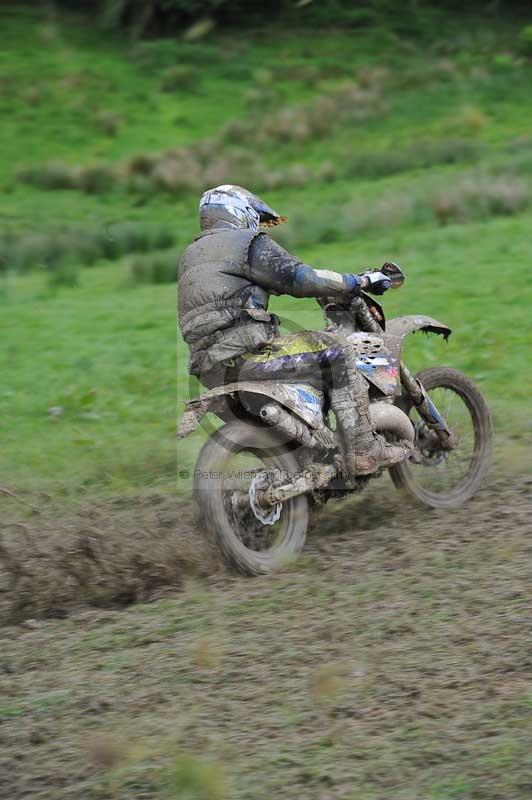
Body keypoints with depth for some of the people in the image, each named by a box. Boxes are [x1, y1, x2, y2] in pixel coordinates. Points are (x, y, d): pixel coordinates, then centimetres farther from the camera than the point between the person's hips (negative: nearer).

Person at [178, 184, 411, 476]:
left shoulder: (190, 255, 25)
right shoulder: (248, 242, 0)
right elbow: (300, 278, -8)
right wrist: (360, 281, 0)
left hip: (208, 370, 9)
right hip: (242, 355, -9)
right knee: (331, 351, -2)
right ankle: (364, 451, -8)